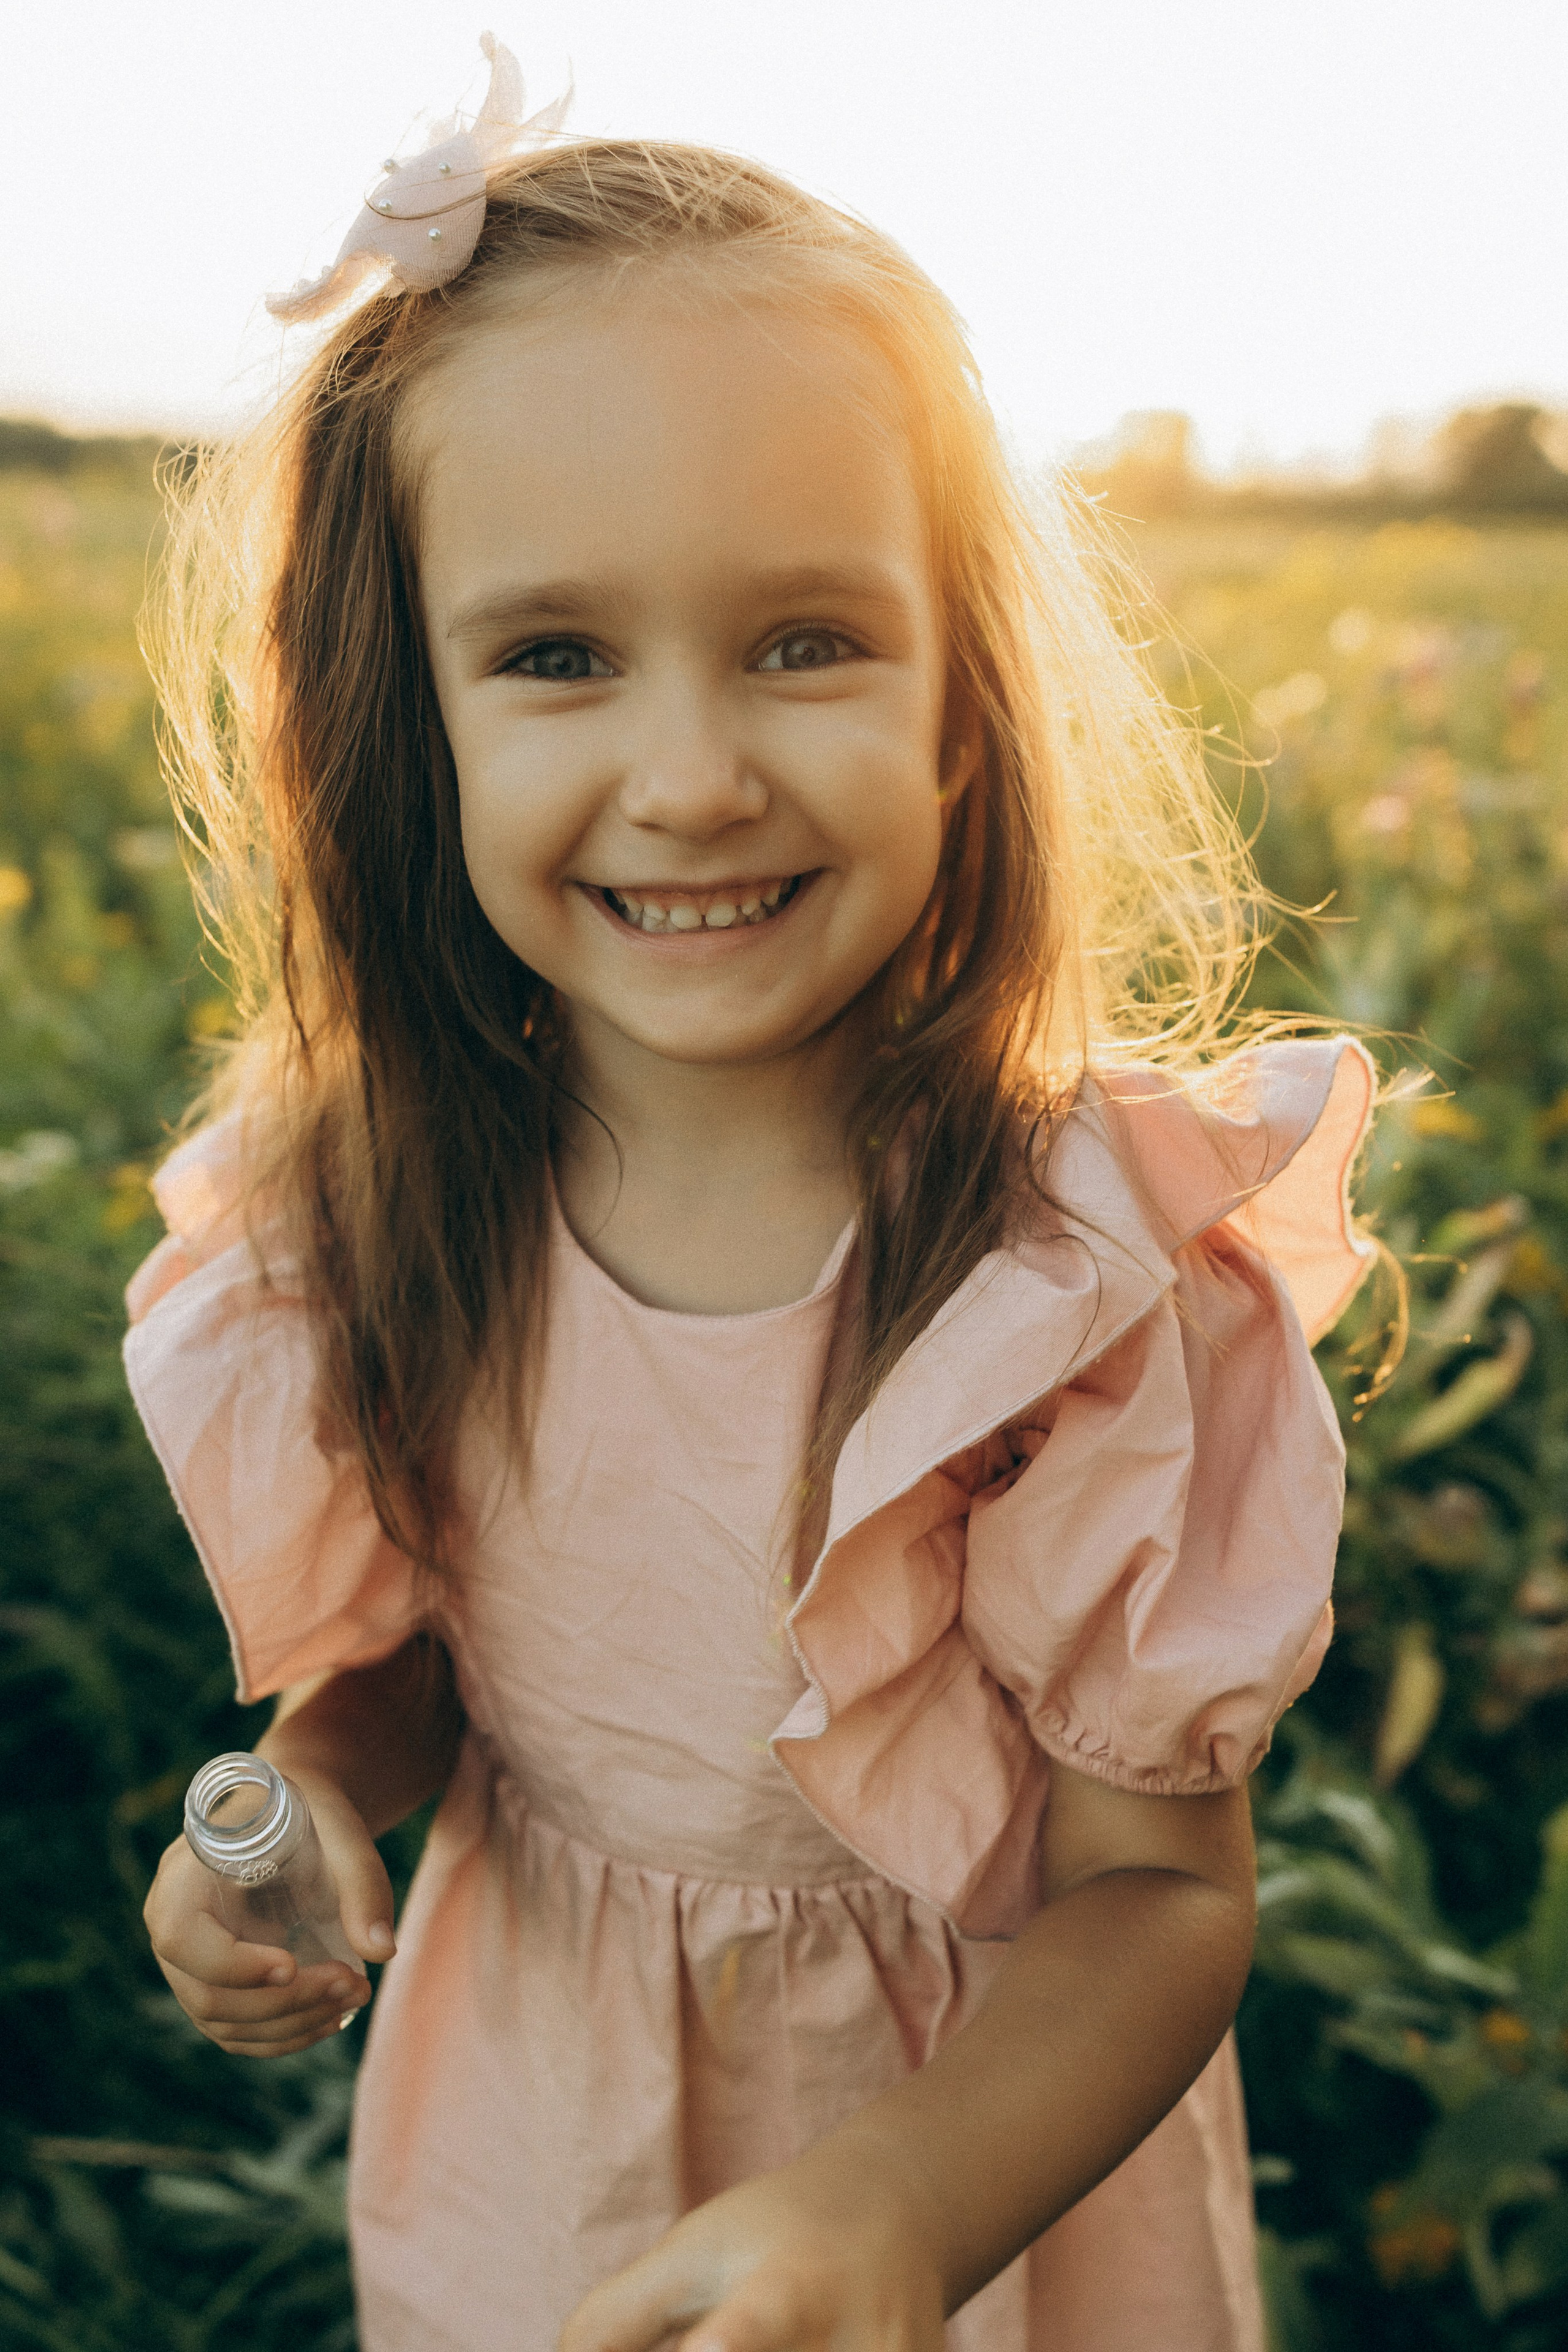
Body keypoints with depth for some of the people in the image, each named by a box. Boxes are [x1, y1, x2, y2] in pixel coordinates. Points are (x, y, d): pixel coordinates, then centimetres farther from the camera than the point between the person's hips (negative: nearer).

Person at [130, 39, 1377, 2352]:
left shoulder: (1105, 1266, -27)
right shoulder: (366, 1230, -17)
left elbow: (1157, 1894, -21)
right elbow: (398, 1643, 0)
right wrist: (305, 1794, -21)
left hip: (985, 2146, -2)